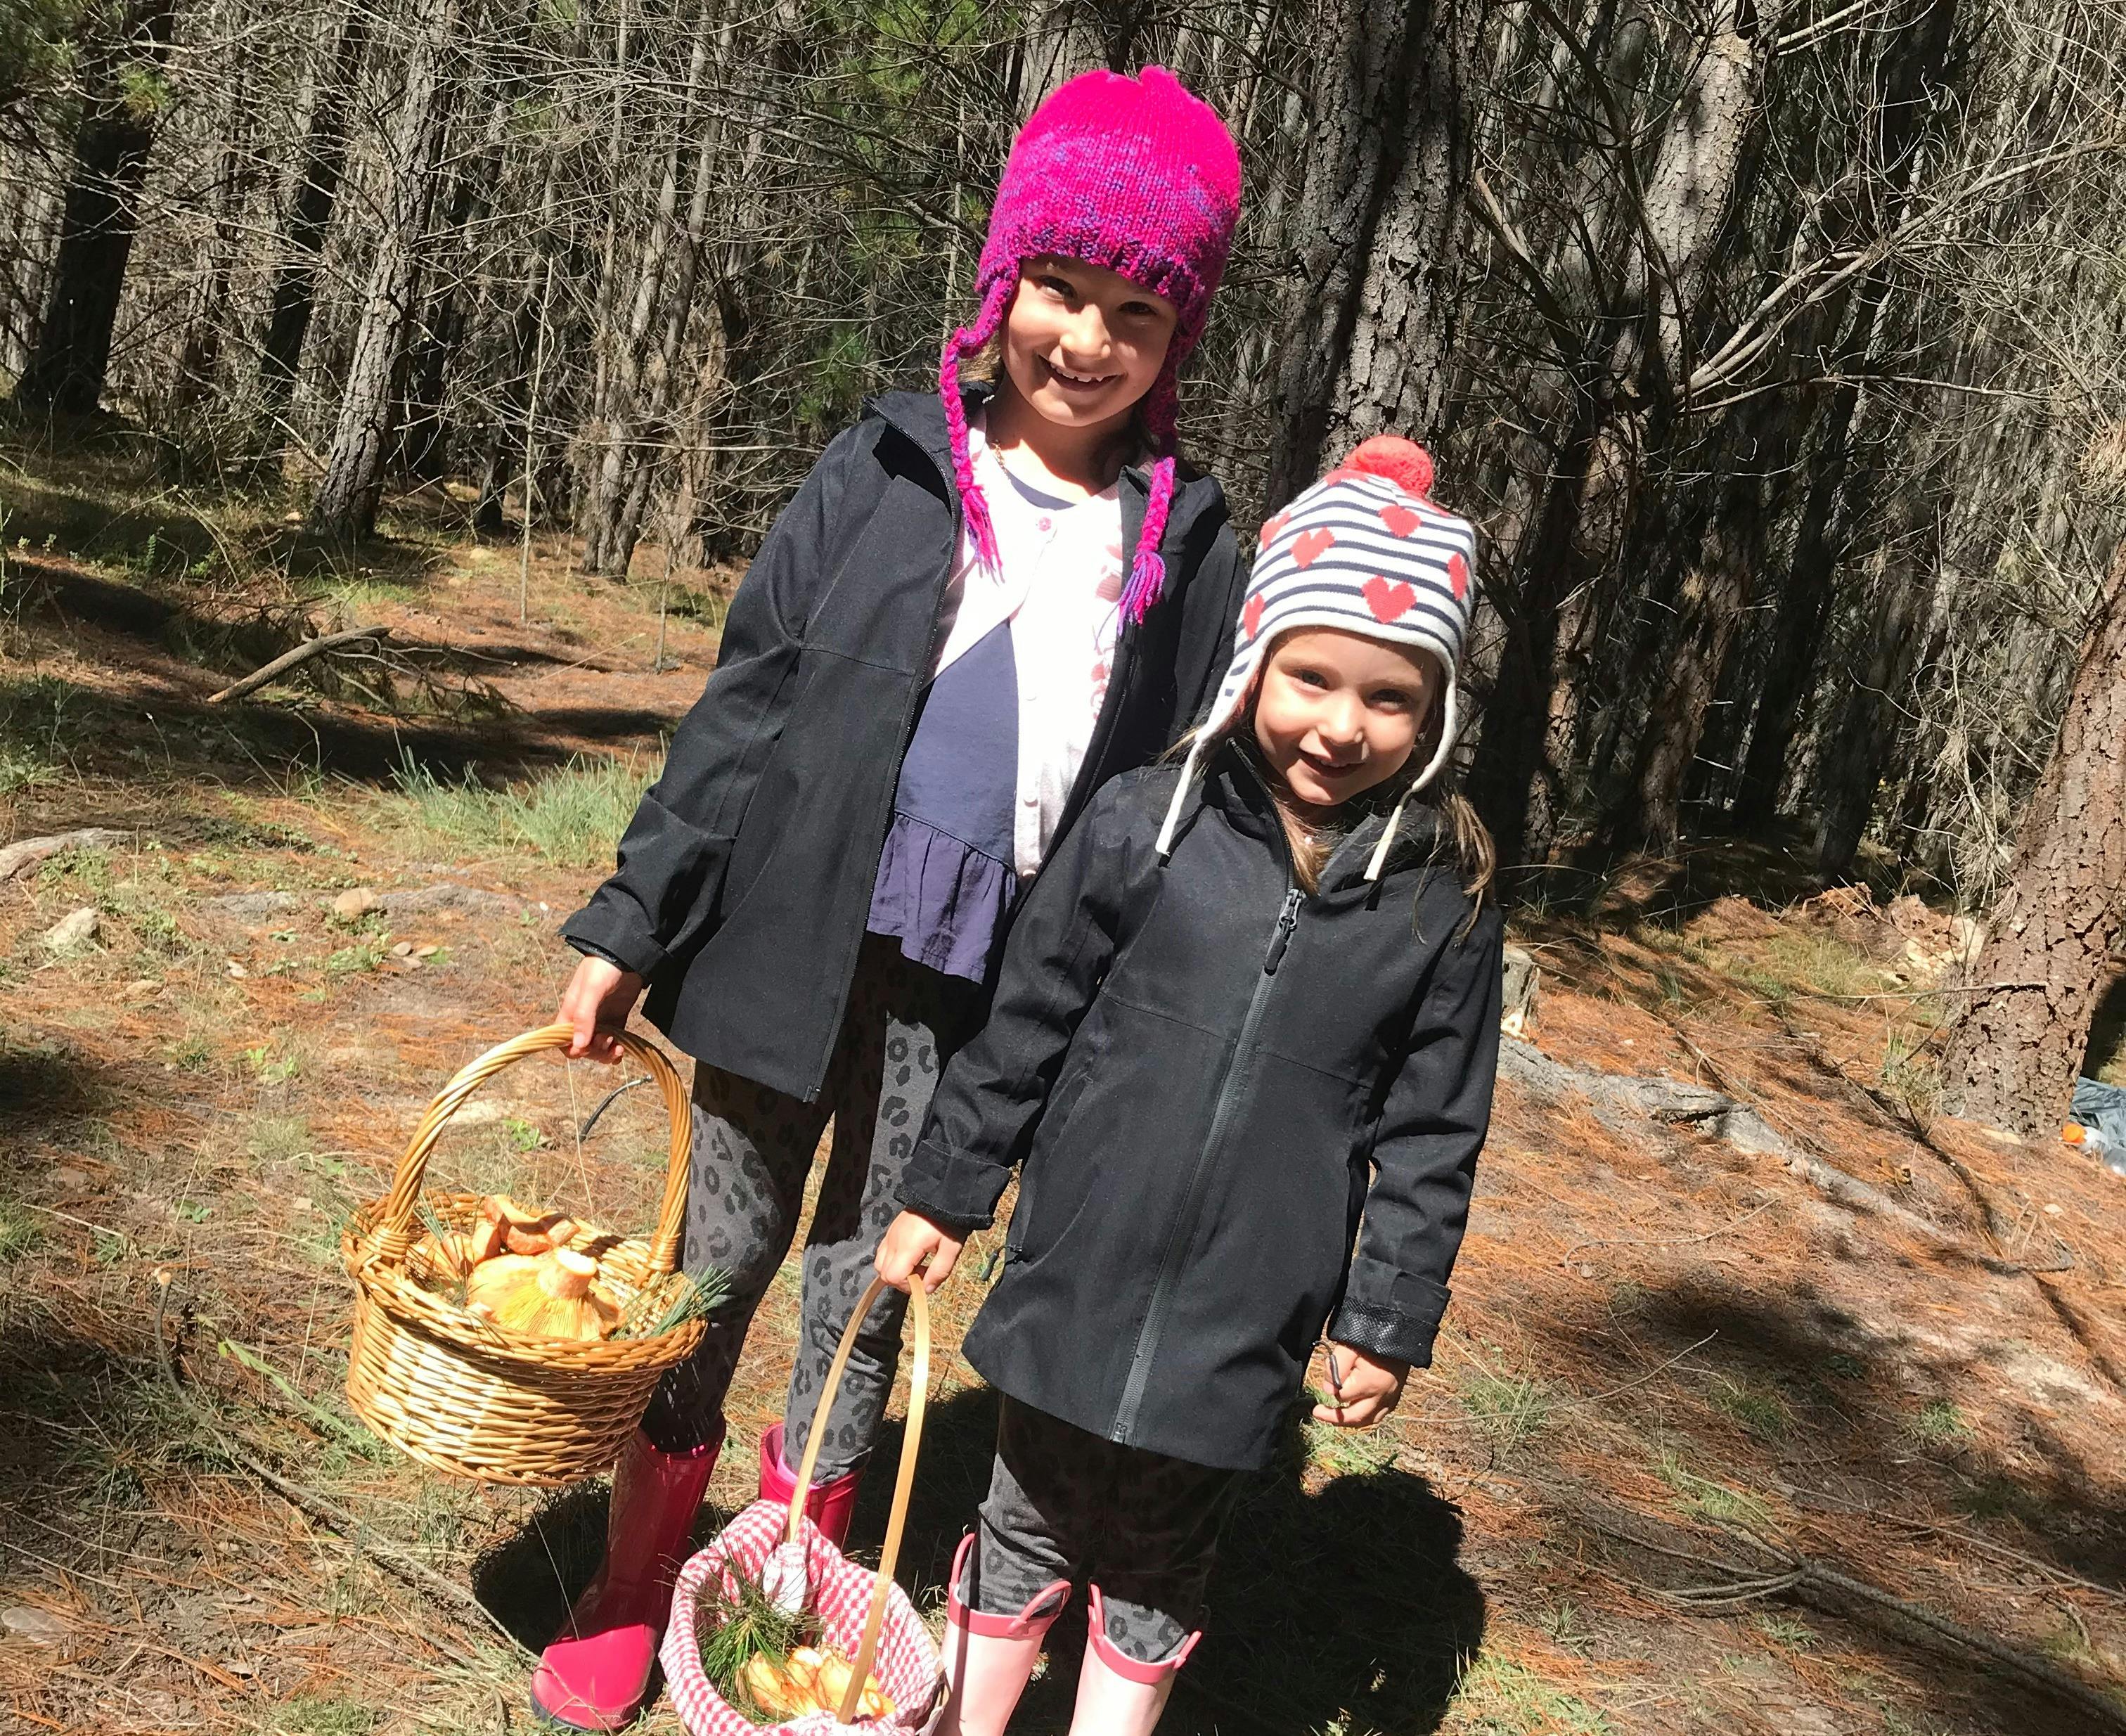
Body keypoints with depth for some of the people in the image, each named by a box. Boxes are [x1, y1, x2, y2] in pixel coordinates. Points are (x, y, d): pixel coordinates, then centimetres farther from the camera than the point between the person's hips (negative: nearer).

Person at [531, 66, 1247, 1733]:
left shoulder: (1191, 550, 0)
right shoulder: (890, 468, -2)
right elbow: (748, 705, 0)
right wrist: (632, 922, -1)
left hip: (981, 1000, 0)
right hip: (799, 953, 0)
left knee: (870, 1295, 12)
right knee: (716, 1263, 12)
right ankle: (631, 1597, 32)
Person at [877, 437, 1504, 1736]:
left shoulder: (1444, 897, -8)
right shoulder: (1146, 828, -10)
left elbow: (1431, 1132, 0)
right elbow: (1025, 1027, -1)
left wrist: (1391, 1321, 3)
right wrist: (947, 1194, 4)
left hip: (1245, 1326, 0)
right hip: (1076, 1286, 0)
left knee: (1158, 1578, 19)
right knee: (1027, 1538, 20)